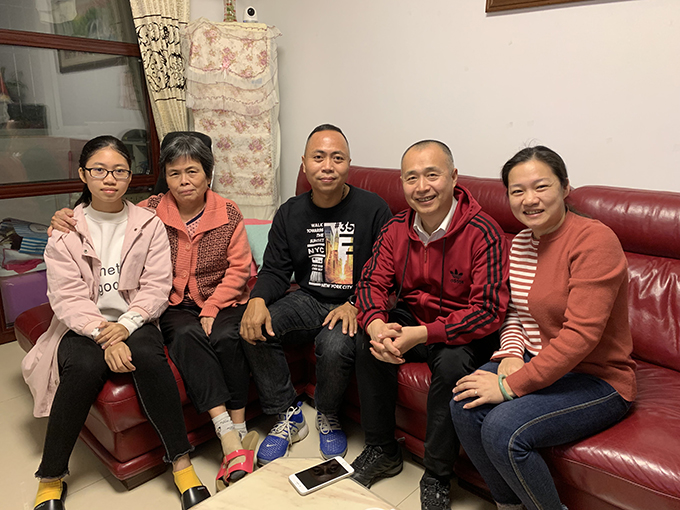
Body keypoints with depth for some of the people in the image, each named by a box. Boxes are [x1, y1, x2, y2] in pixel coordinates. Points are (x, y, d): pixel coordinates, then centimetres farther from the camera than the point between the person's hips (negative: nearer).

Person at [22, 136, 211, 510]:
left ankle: (181, 464, -19)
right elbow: (67, 297, -7)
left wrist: (125, 325, -20)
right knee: (84, 366, -30)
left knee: (149, 355, -31)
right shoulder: (65, 231, 2)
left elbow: (156, 286, -4)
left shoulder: (149, 224, 3)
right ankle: (51, 480, -9)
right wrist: (103, 335, -22)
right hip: (83, 326, 0)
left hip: (133, 321, 0)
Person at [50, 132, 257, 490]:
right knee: (187, 336, -32)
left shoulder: (228, 213, 0)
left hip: (222, 301, 0)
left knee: (226, 337, -31)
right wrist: (68, 222, -10)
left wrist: (212, 309, -12)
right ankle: (232, 444, -35)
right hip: (174, 306, 0)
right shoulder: (151, 212, 1)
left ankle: (239, 433, -21)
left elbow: (238, 267, -2)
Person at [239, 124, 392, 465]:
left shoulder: (373, 208, -6)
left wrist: (355, 305, -21)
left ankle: (327, 417, 3)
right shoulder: (291, 213, 6)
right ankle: (288, 414, 1)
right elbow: (275, 271, 4)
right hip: (308, 300, 4)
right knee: (255, 328, -20)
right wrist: (258, 300, -18)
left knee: (336, 346, -33)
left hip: (354, 305, -3)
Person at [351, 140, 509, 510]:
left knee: (451, 361, -33)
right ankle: (382, 450, 2)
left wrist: (421, 334, -36)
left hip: (464, 334, -4)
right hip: (410, 319, 5)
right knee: (366, 340, -19)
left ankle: (437, 476, -8)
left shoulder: (483, 233, -22)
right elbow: (371, 281, -5)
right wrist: (377, 325, -28)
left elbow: (489, 311, -27)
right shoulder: (397, 228, -4)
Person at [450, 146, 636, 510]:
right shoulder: (521, 242, 6)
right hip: (534, 361, 7)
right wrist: (510, 356, -8)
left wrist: (511, 385, -24)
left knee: (503, 429, -26)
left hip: (596, 378, -7)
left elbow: (580, 334, -25)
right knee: (465, 407, -14)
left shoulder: (595, 240, -19)